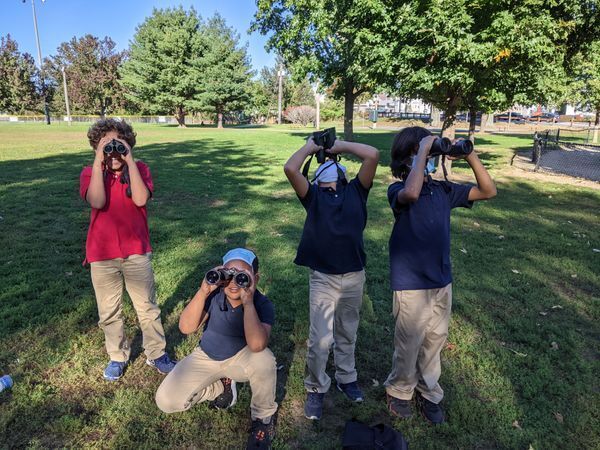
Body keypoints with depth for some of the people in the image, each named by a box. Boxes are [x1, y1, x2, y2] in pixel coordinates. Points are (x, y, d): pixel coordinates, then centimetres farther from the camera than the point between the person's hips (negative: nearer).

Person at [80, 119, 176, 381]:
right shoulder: (90, 173, 0)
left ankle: (156, 354, 24)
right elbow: (97, 202, -20)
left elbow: (140, 199, -19)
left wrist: (129, 160, -18)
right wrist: (99, 162, -19)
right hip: (102, 254, 1)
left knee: (147, 307, 8)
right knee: (109, 312, 13)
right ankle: (117, 357, 33)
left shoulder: (139, 169, 0)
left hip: (136, 251, -1)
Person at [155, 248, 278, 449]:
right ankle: (221, 387, 14)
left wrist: (247, 301, -43)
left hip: (240, 358, -2)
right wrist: (203, 291, -38)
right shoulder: (214, 294, -19)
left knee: (263, 359, -37)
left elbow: (256, 345, -42)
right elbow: (186, 327, -26)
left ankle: (263, 417, -7)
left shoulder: (262, 304, -26)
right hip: (206, 357, 3)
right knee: (166, 400, -12)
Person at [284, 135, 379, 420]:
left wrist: (341, 145, 9)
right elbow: (290, 168, -10)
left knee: (347, 334, 19)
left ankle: (346, 378, 41)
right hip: (322, 279, -2)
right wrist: (311, 146, 6)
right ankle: (315, 388, 23)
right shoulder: (313, 195, 5)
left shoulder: (355, 191, 8)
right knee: (320, 340, 0)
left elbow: (373, 155, -2)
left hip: (354, 277, 2)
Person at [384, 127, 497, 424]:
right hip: (411, 285, -5)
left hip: (442, 282, 5)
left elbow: (488, 191, 5)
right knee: (409, 344, 11)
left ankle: (429, 393, 40)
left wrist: (470, 156, -7)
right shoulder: (398, 191, -13)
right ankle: (399, 391, 36)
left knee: (434, 342, 19)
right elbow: (411, 193, -38)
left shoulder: (442, 190, 3)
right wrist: (423, 150, -27)